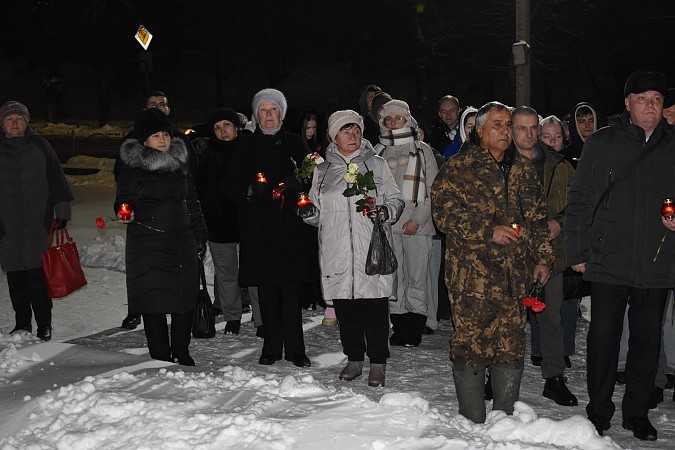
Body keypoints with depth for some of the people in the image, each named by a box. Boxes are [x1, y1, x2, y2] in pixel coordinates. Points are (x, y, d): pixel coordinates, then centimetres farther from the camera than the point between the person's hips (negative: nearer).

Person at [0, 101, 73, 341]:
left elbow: (57, 181, 6)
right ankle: (22, 323, 18)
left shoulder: (40, 146, 4)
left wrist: (62, 211, 2)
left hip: (38, 223, -2)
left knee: (39, 275, -4)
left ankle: (44, 324, 6)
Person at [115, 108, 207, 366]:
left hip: (181, 240, 4)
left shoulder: (180, 162, 12)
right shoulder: (132, 165, -2)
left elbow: (192, 202, 17)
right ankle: (161, 357, 10)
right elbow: (124, 197, -4)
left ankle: (181, 352, 21)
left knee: (185, 296, 5)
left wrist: (200, 235, 15)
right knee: (153, 297, -2)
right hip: (147, 242, -4)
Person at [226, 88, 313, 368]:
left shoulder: (294, 143, 10)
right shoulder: (246, 145, 10)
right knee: (266, 289, 3)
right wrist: (250, 190, -13)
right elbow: (232, 187, 7)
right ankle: (271, 348, 14)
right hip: (258, 227, 1)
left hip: (290, 225, -1)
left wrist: (297, 185, -13)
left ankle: (294, 349, 5)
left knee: (290, 288, -3)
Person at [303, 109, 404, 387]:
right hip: (337, 252, 2)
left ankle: (378, 363, 11)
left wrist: (386, 211, -14)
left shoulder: (376, 165, 8)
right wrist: (307, 211, -5)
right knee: (345, 309, 8)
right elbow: (316, 214, 17)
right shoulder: (323, 169, 12)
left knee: (375, 308, -1)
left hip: (372, 251, -2)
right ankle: (354, 359, 23)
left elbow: (396, 200, 7)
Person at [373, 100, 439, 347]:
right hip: (387, 225, 2)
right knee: (393, 277, 2)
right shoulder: (378, 152, 14)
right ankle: (399, 326, 10)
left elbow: (433, 190, 2)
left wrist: (418, 218, -9)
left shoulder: (422, 150, 7)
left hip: (417, 224, -2)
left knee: (417, 278, -3)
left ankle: (415, 327, 5)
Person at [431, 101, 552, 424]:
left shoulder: (523, 169, 18)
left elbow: (537, 216, 22)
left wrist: (542, 258, 14)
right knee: (471, 343, -3)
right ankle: (472, 422, 9)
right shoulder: (458, 168, 1)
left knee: (512, 345, 7)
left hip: (515, 273, 5)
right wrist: (488, 231, -15)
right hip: (471, 272, -5)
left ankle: (505, 418, 20)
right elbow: (444, 212, -9)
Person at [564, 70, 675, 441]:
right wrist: (576, 252, -2)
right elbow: (579, 201, 1)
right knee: (603, 338, 6)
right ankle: (599, 411, 21)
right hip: (608, 263, -2)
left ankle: (637, 412, 26)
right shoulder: (602, 144, 1)